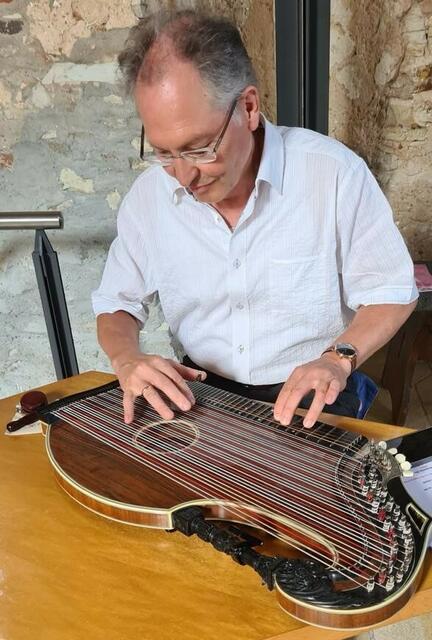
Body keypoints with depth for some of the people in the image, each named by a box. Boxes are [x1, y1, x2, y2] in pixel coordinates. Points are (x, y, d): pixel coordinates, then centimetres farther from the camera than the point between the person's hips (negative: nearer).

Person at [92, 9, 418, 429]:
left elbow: (391, 293, -5)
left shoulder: (334, 173, -15)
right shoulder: (148, 195, -5)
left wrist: (338, 358, -22)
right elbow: (116, 304, 6)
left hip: (309, 397, -1)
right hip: (200, 394, 2)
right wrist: (127, 358, -15)